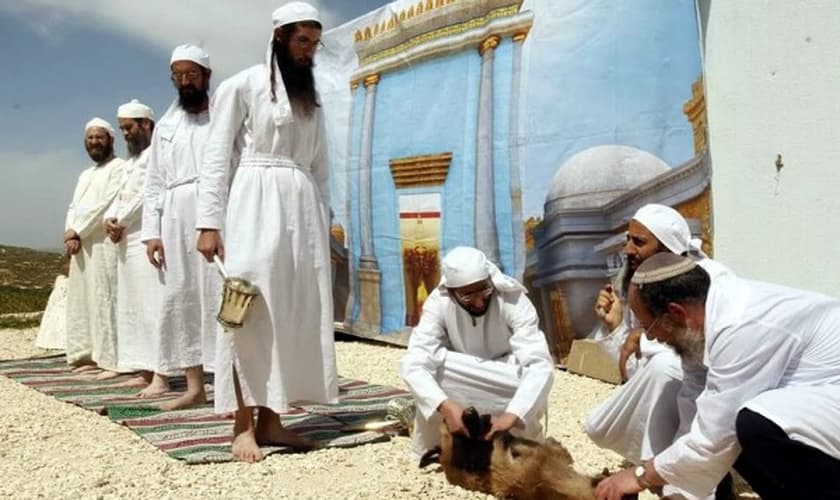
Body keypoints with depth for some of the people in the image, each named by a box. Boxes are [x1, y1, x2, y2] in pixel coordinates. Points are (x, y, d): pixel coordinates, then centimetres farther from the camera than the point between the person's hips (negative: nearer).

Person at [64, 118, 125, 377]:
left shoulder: (119, 167, -2)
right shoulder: (85, 174, 25)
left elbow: (105, 204, -12)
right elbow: (74, 207, 16)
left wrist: (77, 231, -10)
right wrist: (71, 233, -3)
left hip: (103, 243, -9)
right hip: (82, 245, 9)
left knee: (105, 299, -12)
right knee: (81, 300, 9)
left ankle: (113, 360, -12)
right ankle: (91, 356, 16)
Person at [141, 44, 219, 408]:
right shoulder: (165, 127, 20)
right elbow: (154, 184, 16)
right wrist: (152, 231, 6)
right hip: (176, 219, 5)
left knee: (219, 298, -9)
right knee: (179, 301, 4)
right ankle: (195, 387, 12)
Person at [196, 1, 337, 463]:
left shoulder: (311, 99, 19)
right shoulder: (242, 86, 2)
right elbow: (216, 157, -3)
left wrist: (325, 222, 12)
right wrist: (209, 221, -11)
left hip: (302, 208, 6)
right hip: (255, 204, -6)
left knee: (292, 313, 2)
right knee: (251, 311, -9)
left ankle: (269, 419, 9)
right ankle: (242, 424, -4)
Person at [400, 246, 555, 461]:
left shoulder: (512, 299, -28)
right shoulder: (439, 303, -24)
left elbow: (540, 365, -37)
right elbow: (413, 365, -33)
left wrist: (511, 414, -52)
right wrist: (446, 406, -51)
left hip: (510, 389, 0)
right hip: (464, 392, 1)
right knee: (430, 362, -30)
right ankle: (426, 448, -10)